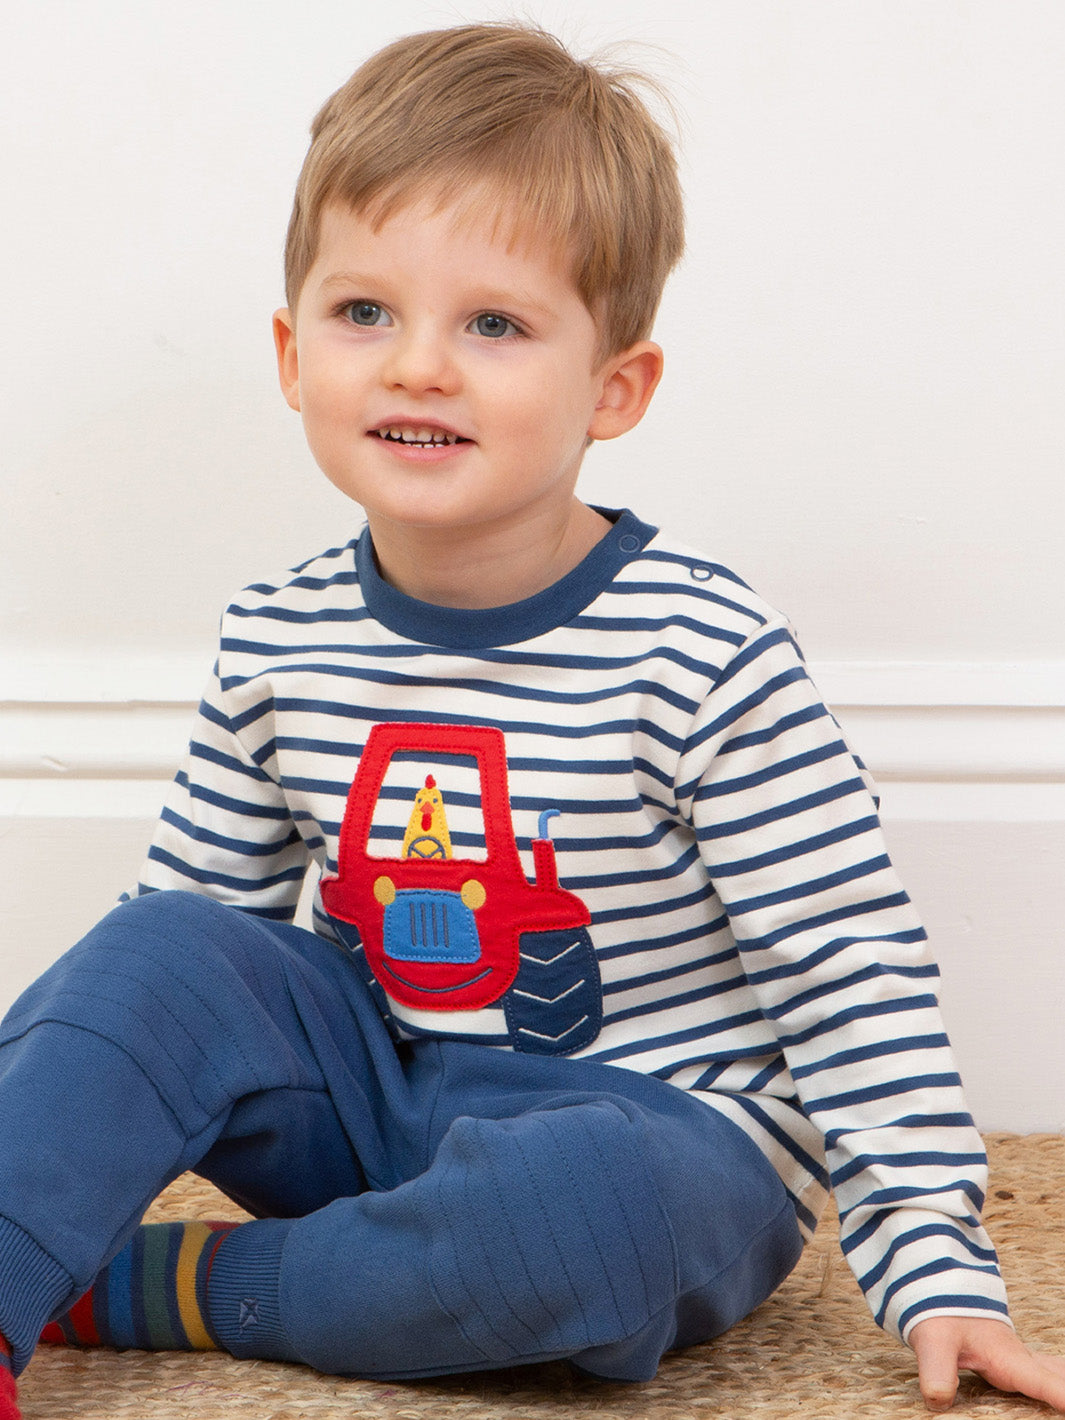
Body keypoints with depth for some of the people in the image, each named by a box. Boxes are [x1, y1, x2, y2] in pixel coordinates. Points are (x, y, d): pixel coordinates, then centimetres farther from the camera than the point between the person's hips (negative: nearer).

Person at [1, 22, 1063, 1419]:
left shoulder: (703, 655, -17)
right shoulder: (279, 640, -1)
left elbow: (854, 980, -15)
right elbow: (196, 901, 12)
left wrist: (938, 1271, -18)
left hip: (659, 1142, -4)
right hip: (381, 1095, 5)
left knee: (586, 1201, -37)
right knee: (162, 951, -17)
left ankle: (134, 1290, -19)